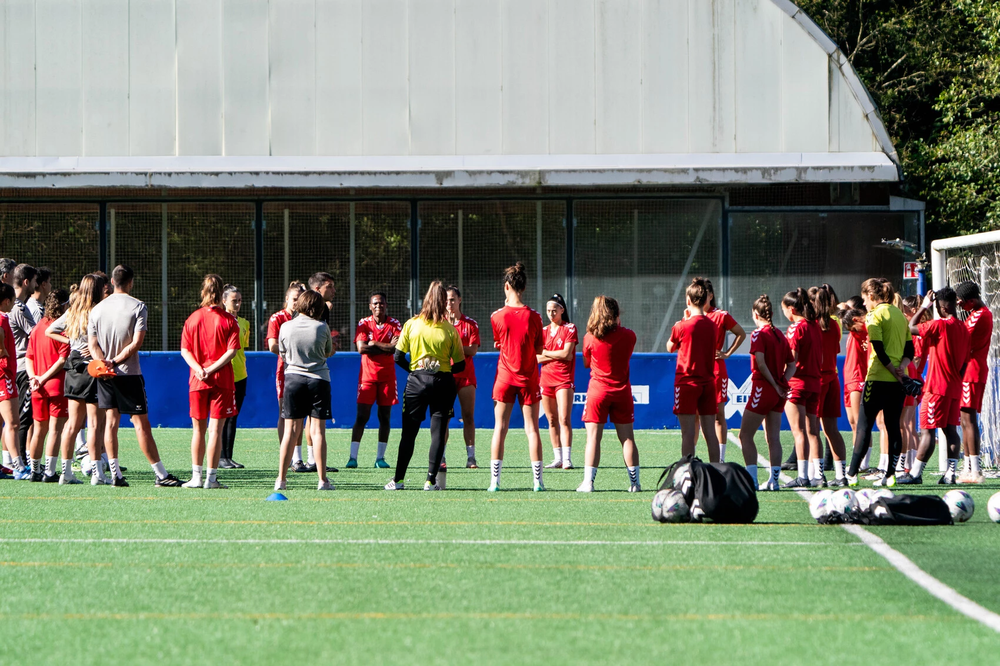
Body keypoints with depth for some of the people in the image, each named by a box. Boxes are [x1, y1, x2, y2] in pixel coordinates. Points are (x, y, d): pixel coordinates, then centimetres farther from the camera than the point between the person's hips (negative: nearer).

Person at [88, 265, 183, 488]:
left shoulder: (97, 309, 7)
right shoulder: (137, 306, -6)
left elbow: (93, 343, 0)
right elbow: (137, 342, -14)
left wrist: (104, 362, -12)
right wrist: (115, 361, -11)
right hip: (129, 373, -4)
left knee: (111, 420, 6)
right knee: (141, 423, -2)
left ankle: (115, 474, 0)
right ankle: (161, 475, -1)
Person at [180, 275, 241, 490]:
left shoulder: (193, 318, 5)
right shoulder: (229, 320, -4)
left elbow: (185, 350, 1)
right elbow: (232, 351, -12)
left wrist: (199, 369, -9)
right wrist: (213, 369, -12)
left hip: (197, 381, 3)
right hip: (222, 381, -3)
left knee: (198, 429, 12)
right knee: (216, 429, -2)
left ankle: (196, 476, 10)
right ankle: (211, 477, -4)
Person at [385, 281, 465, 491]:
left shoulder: (411, 324, -2)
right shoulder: (450, 330, -3)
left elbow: (399, 357, -1)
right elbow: (460, 365, 1)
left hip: (417, 380, 1)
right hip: (443, 383, 0)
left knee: (408, 432, 6)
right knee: (438, 432, 3)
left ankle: (398, 479, 6)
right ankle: (431, 480, 0)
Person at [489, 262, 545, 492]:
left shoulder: (497, 316, -6)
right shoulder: (533, 316, -7)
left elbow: (497, 343, 8)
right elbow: (539, 348, 1)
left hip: (504, 376, 0)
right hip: (528, 378, 0)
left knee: (500, 427, 4)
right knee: (531, 428, 3)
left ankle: (494, 480, 0)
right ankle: (537, 480, 0)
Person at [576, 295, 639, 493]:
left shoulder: (590, 338, -6)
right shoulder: (628, 336, -4)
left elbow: (586, 363, 5)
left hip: (598, 389, -1)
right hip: (622, 390, 2)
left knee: (593, 437, -1)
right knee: (627, 437, 6)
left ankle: (588, 481, -7)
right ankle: (634, 482, 5)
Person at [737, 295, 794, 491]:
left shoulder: (759, 334, -10)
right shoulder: (781, 336, 11)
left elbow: (761, 363, -21)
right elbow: (791, 366, 11)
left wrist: (775, 385, -13)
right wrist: (782, 382, -2)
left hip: (763, 388, -7)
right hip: (779, 393, 7)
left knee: (745, 435, -1)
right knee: (773, 437, 10)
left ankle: (751, 479, -9)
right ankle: (773, 480, 9)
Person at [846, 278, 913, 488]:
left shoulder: (875, 315, -7)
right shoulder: (899, 314, 14)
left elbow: (878, 348, -15)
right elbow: (910, 348, 10)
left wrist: (893, 370, -10)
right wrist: (901, 366, -5)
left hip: (879, 378, -6)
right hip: (898, 381, 6)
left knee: (864, 424, -2)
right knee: (893, 426, 7)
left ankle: (851, 474, -4)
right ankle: (890, 475, 3)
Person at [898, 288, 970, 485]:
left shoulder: (940, 325, -14)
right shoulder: (964, 329, 10)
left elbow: (911, 328, -10)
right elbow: (965, 362, 13)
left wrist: (924, 307, 0)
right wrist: (956, 380, 19)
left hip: (937, 387, -8)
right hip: (955, 387, 8)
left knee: (927, 430, -6)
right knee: (950, 429, 6)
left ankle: (915, 473, -4)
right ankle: (950, 473, 2)